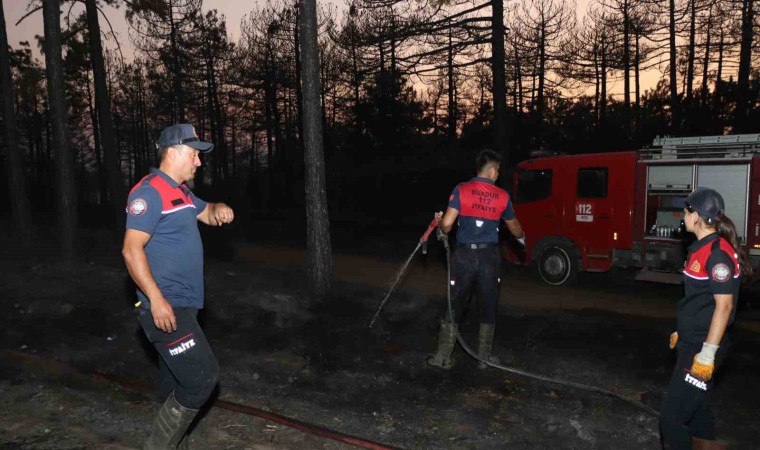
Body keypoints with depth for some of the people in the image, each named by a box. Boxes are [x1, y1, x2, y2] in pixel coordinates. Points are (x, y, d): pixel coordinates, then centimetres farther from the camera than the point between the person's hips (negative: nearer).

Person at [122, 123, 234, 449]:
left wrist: (220, 210, 4)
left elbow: (207, 214, 29)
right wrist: (156, 299, -25)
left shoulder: (181, 191, 16)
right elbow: (131, 250, -20)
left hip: (183, 304, 10)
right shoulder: (150, 192, -14)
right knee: (202, 377, -11)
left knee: (176, 381, 18)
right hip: (166, 306, -10)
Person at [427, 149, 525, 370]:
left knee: (454, 306, 9)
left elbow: (447, 224, -13)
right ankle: (484, 357, 24)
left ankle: (443, 357, 14)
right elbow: (514, 228, 17)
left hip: (465, 255, -1)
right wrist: (522, 238, 40)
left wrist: (440, 223, 12)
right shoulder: (502, 196, 2)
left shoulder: (461, 190, -5)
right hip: (489, 256, 1)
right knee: (488, 308, 15)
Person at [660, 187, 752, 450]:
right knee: (693, 403, 22)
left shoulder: (718, 253, -20)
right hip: (691, 342, 10)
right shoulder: (701, 248, 9)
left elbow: (724, 305, -22)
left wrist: (708, 352, -21)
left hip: (702, 347, -10)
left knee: (672, 416, -5)